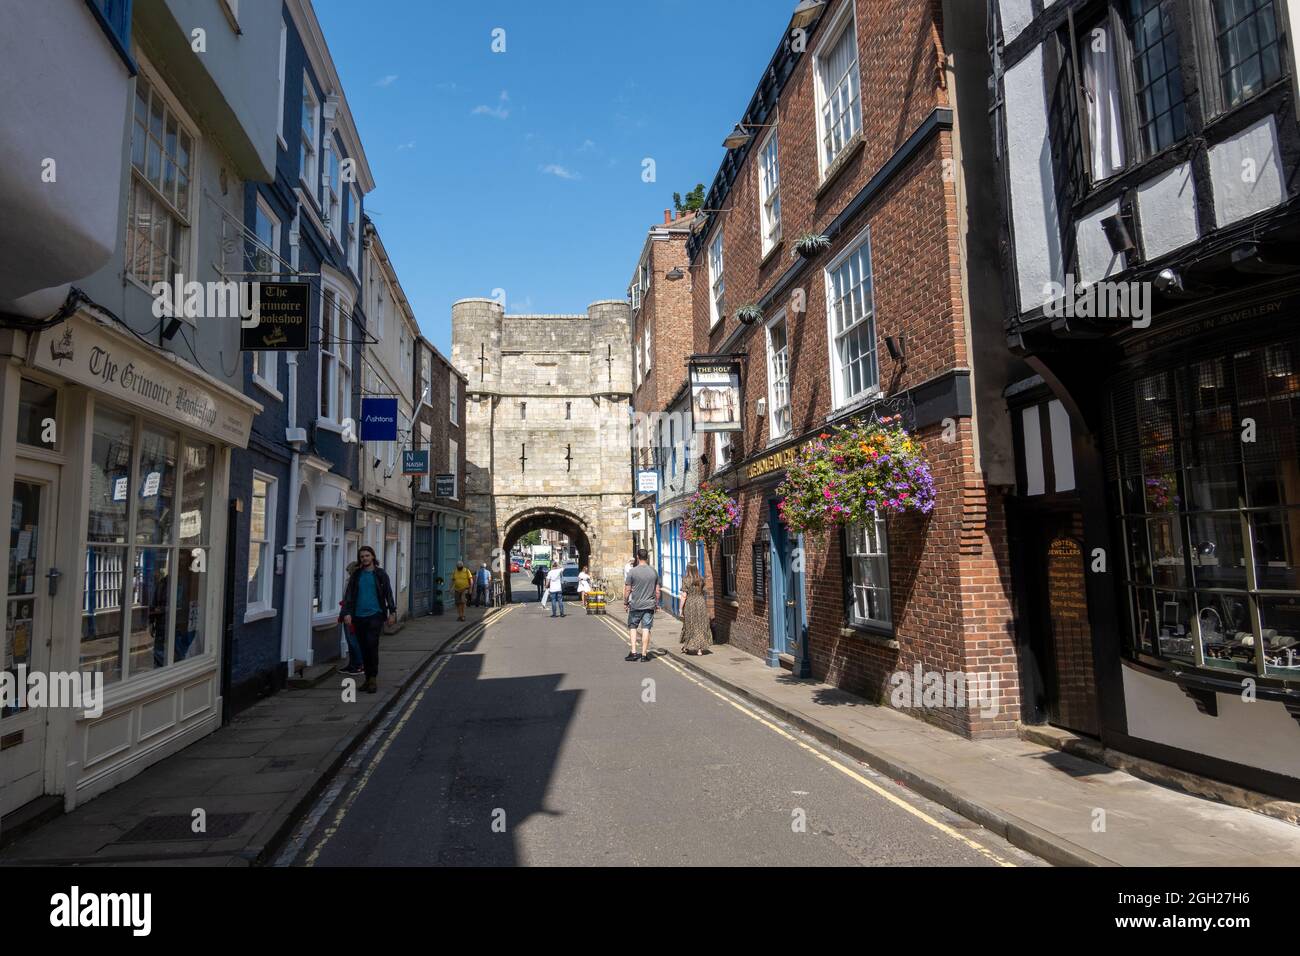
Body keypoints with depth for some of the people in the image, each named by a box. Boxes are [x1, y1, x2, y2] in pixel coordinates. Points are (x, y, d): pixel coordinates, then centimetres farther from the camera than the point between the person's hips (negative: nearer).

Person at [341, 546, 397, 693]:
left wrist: (392, 611, 0)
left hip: (375, 614, -3)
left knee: (372, 644, -16)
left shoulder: (380, 574, 3)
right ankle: (368, 678, 18)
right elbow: (348, 594, 6)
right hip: (359, 616, 3)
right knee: (364, 648, 8)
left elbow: (388, 593, 6)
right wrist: (347, 612, -5)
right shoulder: (356, 575, 9)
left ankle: (373, 678, -9)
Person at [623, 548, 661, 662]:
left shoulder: (632, 572, -7)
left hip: (635, 605, -2)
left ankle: (634, 652, 4)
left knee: (632, 627, 12)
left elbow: (627, 590, -5)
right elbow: (657, 591, 7)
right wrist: (657, 603, 18)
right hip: (649, 605, 2)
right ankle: (644, 654, 4)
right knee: (646, 628, 3)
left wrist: (625, 602, 8)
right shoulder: (654, 571, 3)